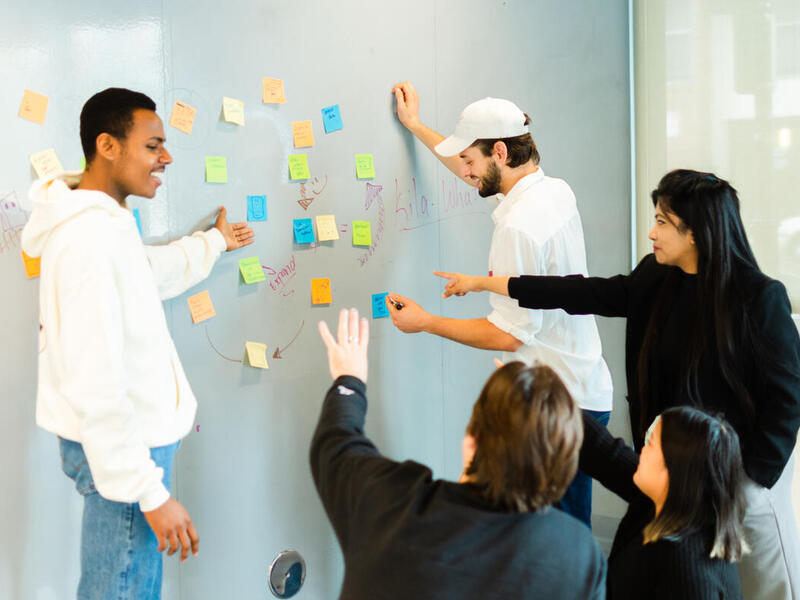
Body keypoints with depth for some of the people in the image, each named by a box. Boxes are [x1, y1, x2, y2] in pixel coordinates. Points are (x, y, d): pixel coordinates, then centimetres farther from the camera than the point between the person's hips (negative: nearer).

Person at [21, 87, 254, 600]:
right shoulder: (91, 238, -25)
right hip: (121, 446, -10)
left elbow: (150, 273, 32)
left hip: (134, 433, 10)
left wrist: (214, 243, 45)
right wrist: (150, 493, -25)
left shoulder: (106, 221, 8)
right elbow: (95, 385, -28)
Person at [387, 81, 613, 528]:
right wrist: (415, 126, 36)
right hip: (589, 391, 10)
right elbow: (479, 169, 26)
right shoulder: (556, 190, 7)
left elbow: (507, 335, -18)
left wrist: (425, 322, -7)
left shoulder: (518, 228, -21)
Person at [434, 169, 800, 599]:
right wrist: (483, 283, 7)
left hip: (743, 475, -5)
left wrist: (753, 475, -15)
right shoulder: (656, 282, 0)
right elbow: (586, 294, 5)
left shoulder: (760, 298, -17)